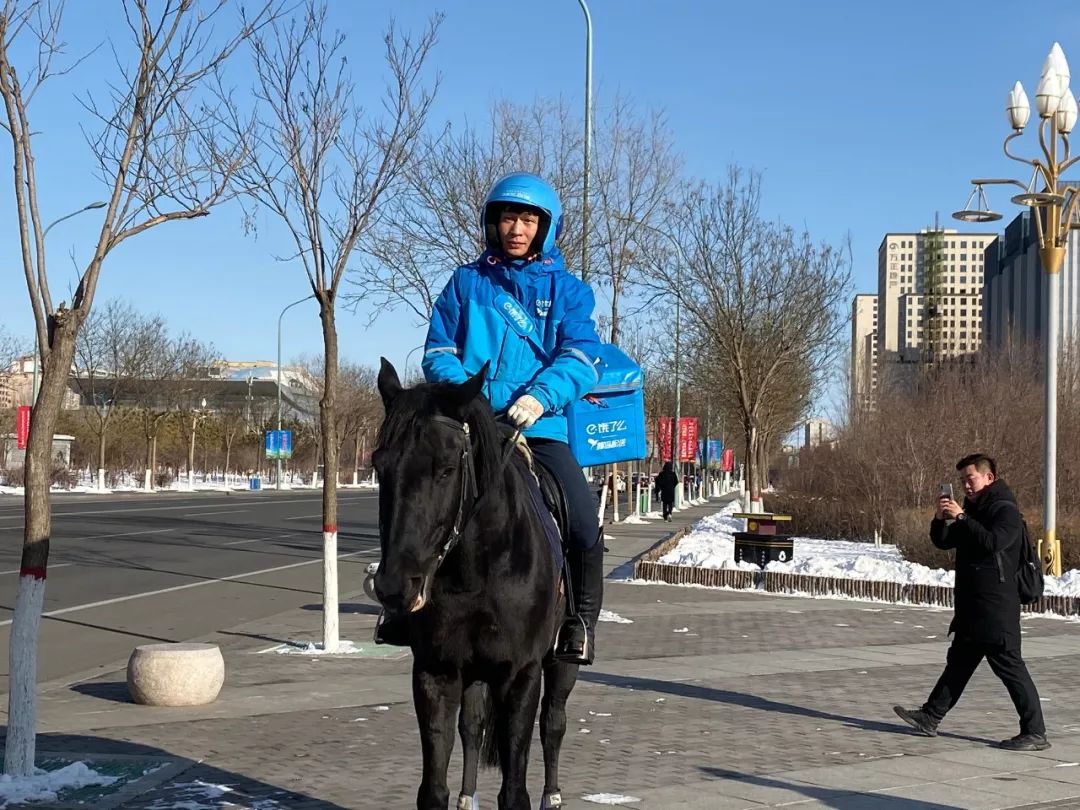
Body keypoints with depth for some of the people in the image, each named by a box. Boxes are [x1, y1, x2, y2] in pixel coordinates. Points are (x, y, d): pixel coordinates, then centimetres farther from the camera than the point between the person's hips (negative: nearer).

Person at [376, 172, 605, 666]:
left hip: (540, 426, -1)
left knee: (585, 526, -17)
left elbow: (579, 357, -4)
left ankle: (581, 621, 6)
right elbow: (438, 351, 8)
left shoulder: (568, 290, 10)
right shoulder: (466, 282, 13)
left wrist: (541, 397, -23)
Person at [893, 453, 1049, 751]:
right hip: (972, 607, 9)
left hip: (997, 607, -9)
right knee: (958, 662, 16)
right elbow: (942, 541, 16)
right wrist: (941, 518, -3)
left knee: (1009, 665, -8)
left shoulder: (1005, 509, -11)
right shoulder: (974, 508, 17)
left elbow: (993, 542, -28)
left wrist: (961, 517, -26)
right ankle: (930, 718, 24)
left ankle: (1035, 734, -3)